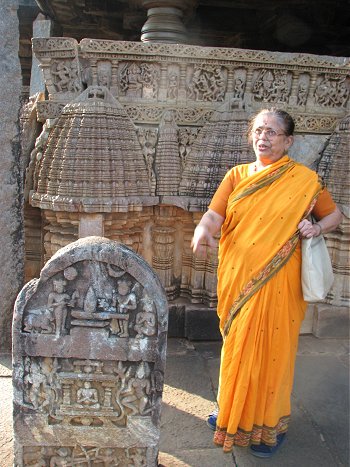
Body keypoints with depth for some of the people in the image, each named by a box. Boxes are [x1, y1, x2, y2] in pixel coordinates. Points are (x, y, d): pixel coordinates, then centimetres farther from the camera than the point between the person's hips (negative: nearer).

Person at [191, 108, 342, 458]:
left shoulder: (304, 180, -1)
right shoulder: (237, 175, 5)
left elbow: (334, 215, 10)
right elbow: (214, 215, -7)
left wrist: (317, 227, -12)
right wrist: (202, 231, -29)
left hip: (276, 283, -3)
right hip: (238, 280, 3)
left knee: (271, 352, 6)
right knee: (237, 348, 16)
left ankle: (271, 425, 29)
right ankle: (233, 411, 39)